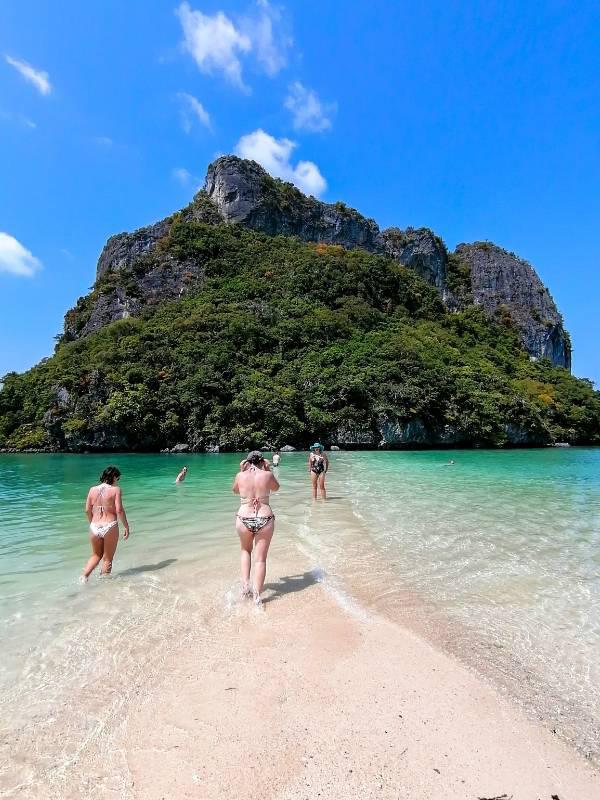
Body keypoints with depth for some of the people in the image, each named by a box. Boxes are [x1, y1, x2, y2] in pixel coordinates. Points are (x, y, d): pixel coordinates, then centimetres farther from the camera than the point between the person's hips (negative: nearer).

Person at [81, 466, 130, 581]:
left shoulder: (93, 489, 4)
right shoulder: (115, 490, -9)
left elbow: (87, 510, 7)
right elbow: (119, 510, -13)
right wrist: (126, 527, -4)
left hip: (94, 527, 4)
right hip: (110, 527, -4)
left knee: (96, 555, 26)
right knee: (107, 558, 13)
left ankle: (84, 576, 13)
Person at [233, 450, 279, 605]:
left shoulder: (240, 476, -4)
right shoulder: (267, 475, -7)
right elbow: (276, 488, 15)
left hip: (244, 520, 1)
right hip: (265, 520, -1)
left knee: (246, 550, 29)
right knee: (260, 559, 10)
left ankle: (245, 583, 20)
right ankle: (257, 596, 10)